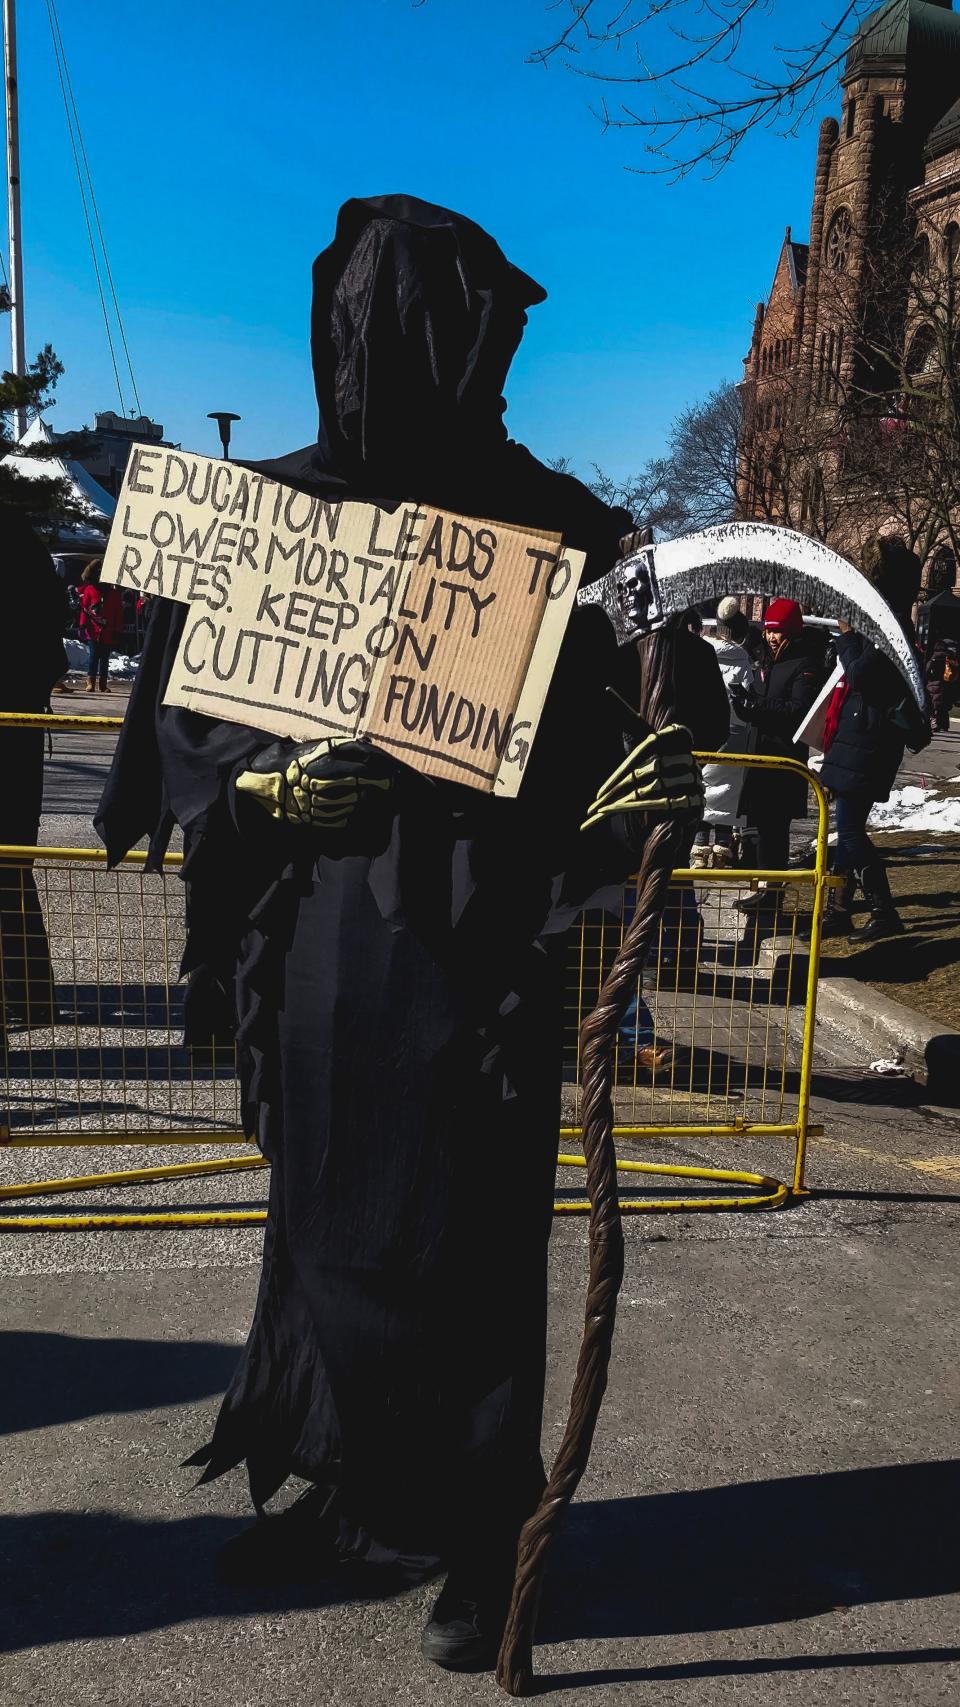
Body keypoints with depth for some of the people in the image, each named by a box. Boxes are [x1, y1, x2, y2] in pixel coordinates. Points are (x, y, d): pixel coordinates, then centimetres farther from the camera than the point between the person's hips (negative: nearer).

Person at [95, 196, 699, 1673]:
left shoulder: (554, 527, -3)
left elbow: (613, 729, -1)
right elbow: (184, 713, 6)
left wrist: (647, 778, -23)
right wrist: (266, 779, -12)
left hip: (478, 942, -3)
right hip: (325, 928, 3)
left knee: (470, 1241, 5)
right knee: (326, 1216, 14)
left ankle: (480, 1538, 26)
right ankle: (348, 1494, 36)